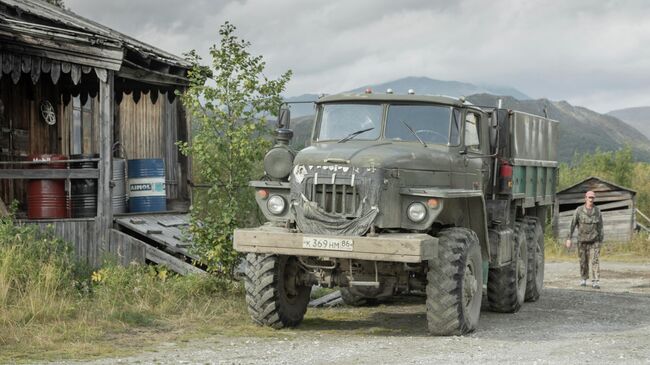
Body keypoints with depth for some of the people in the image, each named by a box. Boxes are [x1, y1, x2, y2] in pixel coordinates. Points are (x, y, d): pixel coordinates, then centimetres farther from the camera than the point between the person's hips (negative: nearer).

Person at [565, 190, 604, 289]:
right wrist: (569, 238, -12)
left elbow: (600, 226, 5)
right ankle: (584, 279, 31)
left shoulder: (597, 211, -2)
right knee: (583, 261, 11)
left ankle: (595, 282, -15)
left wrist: (601, 241, 6)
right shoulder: (579, 210, -7)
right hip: (582, 240, 0)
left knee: (595, 260, -11)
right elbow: (572, 224, -7)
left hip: (595, 240, 0)